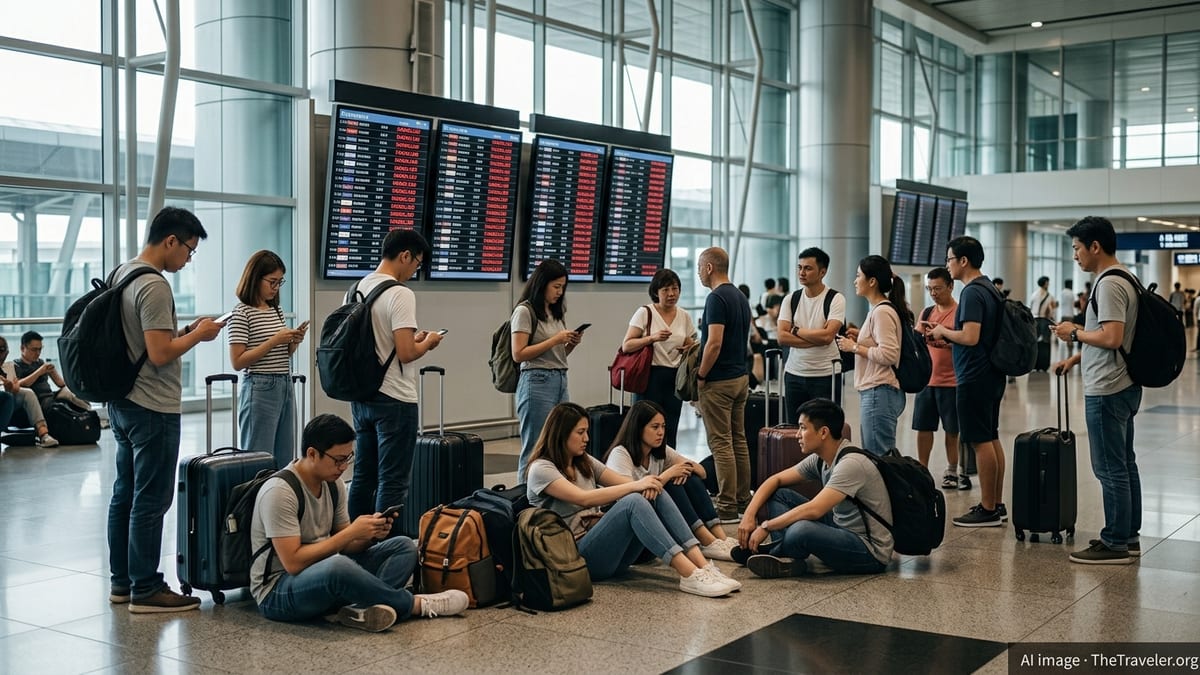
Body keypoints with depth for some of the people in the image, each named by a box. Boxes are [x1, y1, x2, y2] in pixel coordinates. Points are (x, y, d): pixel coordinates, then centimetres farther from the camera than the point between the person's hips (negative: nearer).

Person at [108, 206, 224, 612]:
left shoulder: (121, 275, 11)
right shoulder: (154, 286, -19)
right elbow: (160, 354, -24)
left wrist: (185, 331, 10)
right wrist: (198, 335, -9)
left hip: (122, 402, 10)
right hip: (152, 408, -10)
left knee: (125, 494, 15)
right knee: (151, 501, -3)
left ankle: (121, 581, 23)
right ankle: (145, 590, 3)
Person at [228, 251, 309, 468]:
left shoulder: (277, 310, 13)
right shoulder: (242, 312, -8)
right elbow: (237, 362, -13)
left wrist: (294, 341, 1)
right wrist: (274, 340, -16)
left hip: (285, 387, 7)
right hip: (260, 390, -7)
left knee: (284, 461, 9)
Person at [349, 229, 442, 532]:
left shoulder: (355, 289, 10)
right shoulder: (400, 294, -16)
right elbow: (405, 353, -22)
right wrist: (427, 343, -2)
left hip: (361, 397, 9)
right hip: (394, 400, -8)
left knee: (363, 476, 15)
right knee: (392, 482, -2)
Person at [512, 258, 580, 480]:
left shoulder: (556, 312, 16)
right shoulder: (525, 311, -6)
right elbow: (518, 354, -12)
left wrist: (572, 343, 2)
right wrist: (555, 340, -13)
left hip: (561, 381, 7)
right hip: (537, 382, -7)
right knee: (535, 449, -3)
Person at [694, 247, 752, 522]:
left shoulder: (716, 298, -17)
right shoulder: (740, 298, 13)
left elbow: (714, 343, -24)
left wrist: (701, 376, -13)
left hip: (719, 381, -10)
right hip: (740, 377, 10)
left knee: (720, 443, -5)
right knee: (738, 441, 13)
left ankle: (727, 507, -3)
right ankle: (743, 499, 19)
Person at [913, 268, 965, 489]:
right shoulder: (926, 313, 12)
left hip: (951, 381, -5)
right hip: (926, 379, 5)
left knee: (952, 429, 5)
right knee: (923, 427, 7)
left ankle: (952, 471, 17)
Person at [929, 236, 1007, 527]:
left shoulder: (972, 293, -17)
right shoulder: (989, 289, 14)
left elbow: (970, 337, -26)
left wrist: (944, 332, -8)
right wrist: (946, 337, 13)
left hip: (974, 377, -10)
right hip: (991, 374, 10)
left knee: (981, 441, -5)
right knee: (991, 438, 14)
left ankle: (987, 510, 1)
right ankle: (996, 505, 21)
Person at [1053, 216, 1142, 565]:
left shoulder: (1109, 284, -18)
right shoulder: (1122, 278, 14)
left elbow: (1111, 338, -27)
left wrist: (1075, 332, -12)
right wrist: (1076, 358, 19)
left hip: (1107, 391, -11)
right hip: (1122, 387, 11)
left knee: (1111, 470, -4)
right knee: (1124, 464, 15)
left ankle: (1116, 543, 2)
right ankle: (1128, 537, 23)